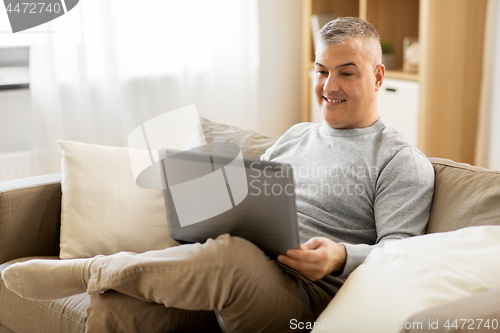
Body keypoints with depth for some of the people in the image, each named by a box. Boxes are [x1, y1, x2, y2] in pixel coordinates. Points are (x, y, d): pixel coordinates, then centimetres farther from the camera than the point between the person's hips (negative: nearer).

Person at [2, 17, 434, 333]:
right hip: (233, 274, 5)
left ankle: (92, 270, -18)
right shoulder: (296, 136, 27)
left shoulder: (403, 163, 7)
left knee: (230, 255, -40)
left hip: (305, 290, -5)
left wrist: (341, 257, -23)